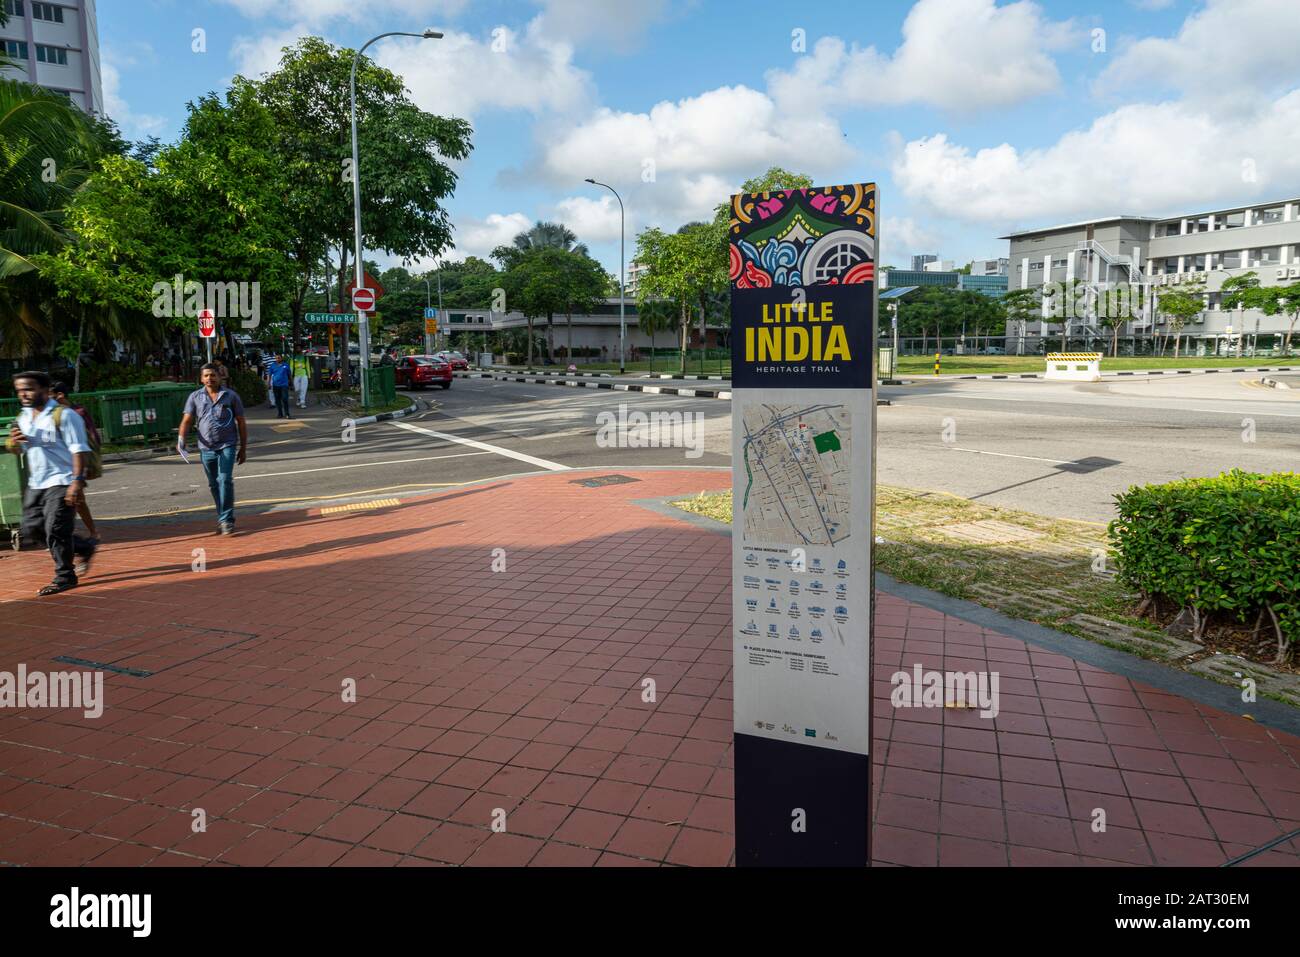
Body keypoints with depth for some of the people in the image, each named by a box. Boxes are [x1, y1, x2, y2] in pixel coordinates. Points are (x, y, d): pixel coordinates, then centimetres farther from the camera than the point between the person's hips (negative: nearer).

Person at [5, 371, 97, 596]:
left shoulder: (63, 416, -11)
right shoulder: (23, 418, 12)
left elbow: (79, 450, -15)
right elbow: (17, 451, 22)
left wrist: (77, 481, -23)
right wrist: (13, 441, -2)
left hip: (61, 482, -8)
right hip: (35, 484, 8)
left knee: (55, 530, -10)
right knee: (31, 530, 9)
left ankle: (65, 577, 3)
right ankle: (84, 548, 24)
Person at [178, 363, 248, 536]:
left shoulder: (231, 395, 3)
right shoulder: (195, 397, 7)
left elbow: (241, 422, 6)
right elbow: (187, 420, 2)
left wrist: (243, 448, 5)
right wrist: (181, 439, -17)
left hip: (227, 446, -3)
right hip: (206, 448, 3)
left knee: (225, 480, -13)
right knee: (214, 484, 11)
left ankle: (227, 519, -8)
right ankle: (223, 517, 24)